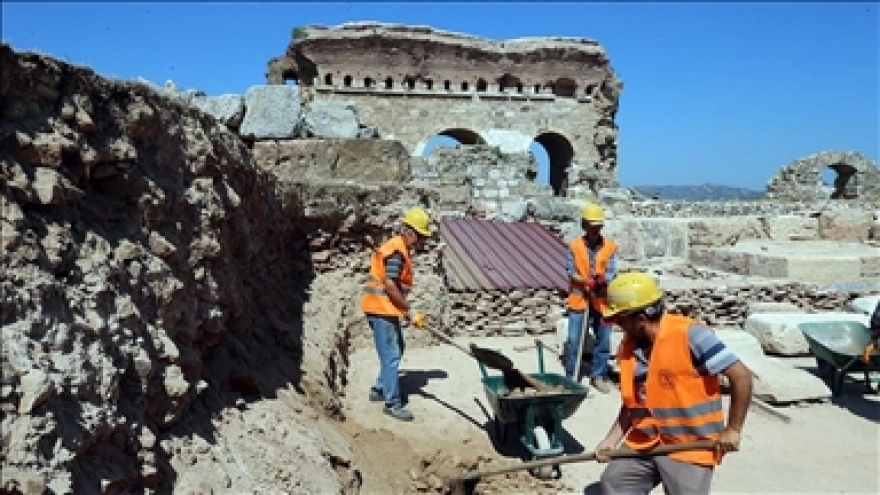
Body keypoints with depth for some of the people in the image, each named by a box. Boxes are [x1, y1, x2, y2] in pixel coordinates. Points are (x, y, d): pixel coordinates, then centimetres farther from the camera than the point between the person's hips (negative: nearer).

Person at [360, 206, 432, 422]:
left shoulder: (399, 248, 15)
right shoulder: (396, 251, -18)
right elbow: (390, 285, -25)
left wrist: (402, 307, 20)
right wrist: (408, 309, -17)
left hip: (387, 309, 11)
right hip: (381, 309, -11)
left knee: (397, 348, 22)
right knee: (391, 356, -6)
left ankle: (379, 389, 32)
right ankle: (392, 403, 1)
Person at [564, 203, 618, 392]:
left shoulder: (610, 247, 0)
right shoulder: (574, 245, -2)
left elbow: (611, 273, -6)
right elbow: (570, 271, -6)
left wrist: (601, 279, -28)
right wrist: (585, 281, -23)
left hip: (602, 301, 1)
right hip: (579, 300, -1)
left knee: (603, 340, 8)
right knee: (573, 340, 0)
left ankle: (598, 376, 24)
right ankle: (571, 377, 14)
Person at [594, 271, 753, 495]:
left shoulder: (689, 335, -20)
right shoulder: (629, 346, 1)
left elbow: (742, 376, -18)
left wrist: (732, 430, -15)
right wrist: (611, 440, 4)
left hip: (690, 448, -7)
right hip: (644, 444, 7)